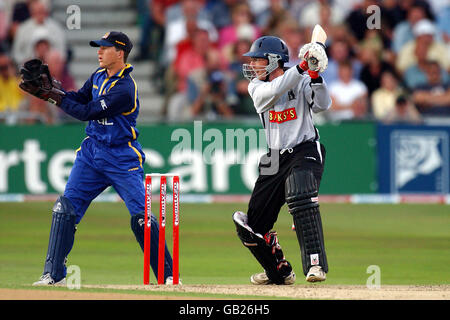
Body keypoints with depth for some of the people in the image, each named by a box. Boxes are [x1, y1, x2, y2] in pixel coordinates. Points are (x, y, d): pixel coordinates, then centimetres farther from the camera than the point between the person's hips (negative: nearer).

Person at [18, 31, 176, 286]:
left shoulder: (125, 88, -21)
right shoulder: (99, 75, 6)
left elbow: (87, 112, -21)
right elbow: (78, 99, 11)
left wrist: (54, 95, -16)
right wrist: (50, 86, -3)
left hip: (122, 158, -7)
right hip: (92, 151, 7)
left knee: (141, 217, -9)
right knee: (66, 207, -3)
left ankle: (167, 274, 3)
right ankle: (54, 274, 1)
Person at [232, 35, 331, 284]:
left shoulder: (301, 82, -4)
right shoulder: (257, 86, 3)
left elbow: (322, 105, -19)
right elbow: (274, 91, -19)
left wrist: (315, 76, -33)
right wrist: (301, 68, -28)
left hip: (304, 151, -5)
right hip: (274, 159, 5)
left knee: (301, 199, -35)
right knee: (251, 226, 5)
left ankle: (316, 264, -34)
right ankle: (280, 272, 28)